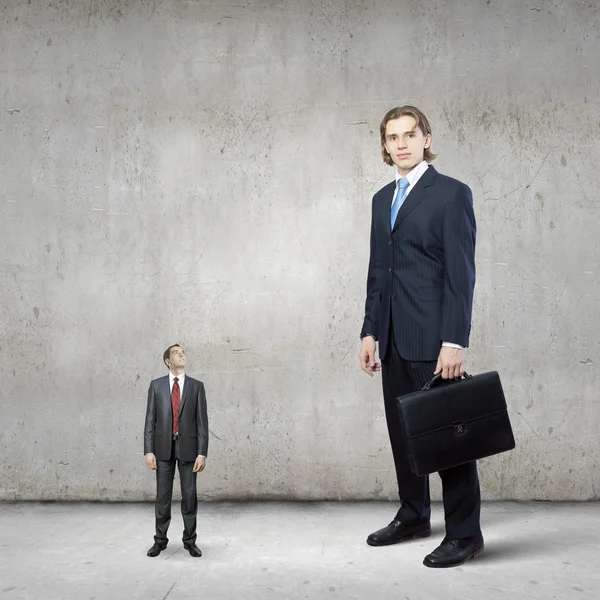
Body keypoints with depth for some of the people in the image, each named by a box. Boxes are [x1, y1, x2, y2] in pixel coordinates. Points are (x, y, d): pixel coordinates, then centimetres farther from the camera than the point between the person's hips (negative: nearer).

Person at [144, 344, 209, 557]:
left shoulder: (196, 386, 1)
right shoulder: (156, 385, 2)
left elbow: (202, 421, -2)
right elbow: (150, 420, 0)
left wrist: (202, 453, -9)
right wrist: (148, 451, -7)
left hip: (188, 447, 0)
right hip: (163, 447, 0)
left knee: (189, 495, 4)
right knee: (163, 495, 7)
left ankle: (190, 540, 17)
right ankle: (160, 540, 20)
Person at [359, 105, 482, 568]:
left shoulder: (452, 193, -5)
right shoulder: (383, 199, 16)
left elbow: (461, 273, -11)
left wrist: (454, 341, -17)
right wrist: (371, 331, 12)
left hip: (432, 337, -7)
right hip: (395, 337, 7)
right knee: (402, 430, 13)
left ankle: (465, 533, 13)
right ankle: (413, 516, 29)